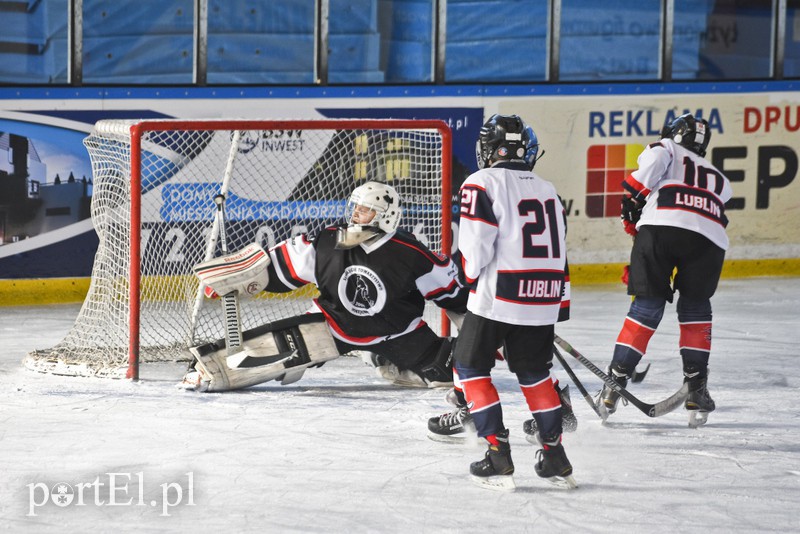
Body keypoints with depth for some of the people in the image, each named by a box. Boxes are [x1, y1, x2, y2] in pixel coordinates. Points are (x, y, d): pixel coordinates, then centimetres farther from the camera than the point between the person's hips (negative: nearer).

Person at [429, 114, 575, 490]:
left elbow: (475, 246, -13)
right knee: (534, 372, 20)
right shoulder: (548, 191, 15)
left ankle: (498, 457, -1)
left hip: (499, 295, -6)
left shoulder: (482, 184, -7)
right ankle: (555, 458, 17)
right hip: (544, 297, 6)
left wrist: (473, 276, 8)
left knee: (471, 367, 7)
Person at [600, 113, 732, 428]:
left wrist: (632, 201, 8)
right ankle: (696, 387, 9)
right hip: (709, 239, 3)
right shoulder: (719, 179, 39)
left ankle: (615, 382, 2)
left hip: (661, 226, -3)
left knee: (646, 307, 5)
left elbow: (653, 161, 2)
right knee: (695, 309, 19)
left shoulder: (667, 148, 25)